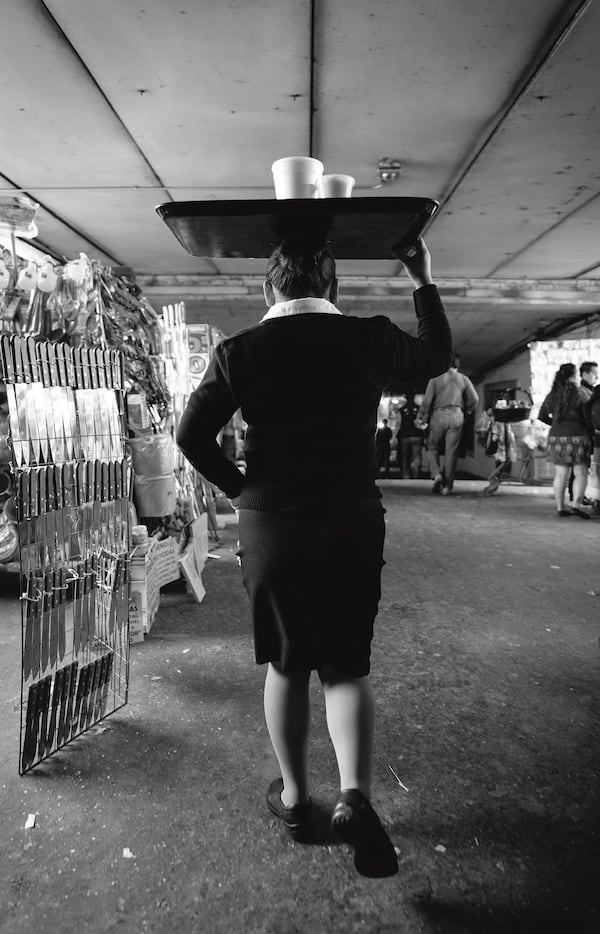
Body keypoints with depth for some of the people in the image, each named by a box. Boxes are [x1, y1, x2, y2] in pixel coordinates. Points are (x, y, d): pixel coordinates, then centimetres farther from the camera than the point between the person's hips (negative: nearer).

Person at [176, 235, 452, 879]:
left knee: (285, 665, 17)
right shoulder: (371, 338, -3)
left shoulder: (239, 351, -4)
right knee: (346, 665, 16)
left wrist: (239, 486, 7)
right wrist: (423, 283, 26)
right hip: (354, 527, 0)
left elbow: (191, 435, -4)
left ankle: (294, 797, 32)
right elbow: (438, 357, 15)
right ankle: (354, 795, 0)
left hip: (269, 528, 0)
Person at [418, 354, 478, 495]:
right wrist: (466, 410, 18)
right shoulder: (463, 379, 7)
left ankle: (436, 474, -11)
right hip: (456, 416, 2)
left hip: (439, 415, -1)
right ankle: (447, 484, 5)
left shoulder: (436, 379, 1)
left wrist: (423, 418, 4)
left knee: (433, 448, 12)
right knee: (451, 451, 4)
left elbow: (427, 400, -3)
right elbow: (474, 399, 3)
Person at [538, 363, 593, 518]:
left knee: (560, 474, 7)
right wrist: (591, 433, 9)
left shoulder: (552, 394, 8)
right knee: (581, 473, 1)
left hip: (556, 437, 5)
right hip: (576, 436, -5)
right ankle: (576, 504, -11)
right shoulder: (579, 392, -6)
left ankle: (560, 508, 9)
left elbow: (542, 416, 11)